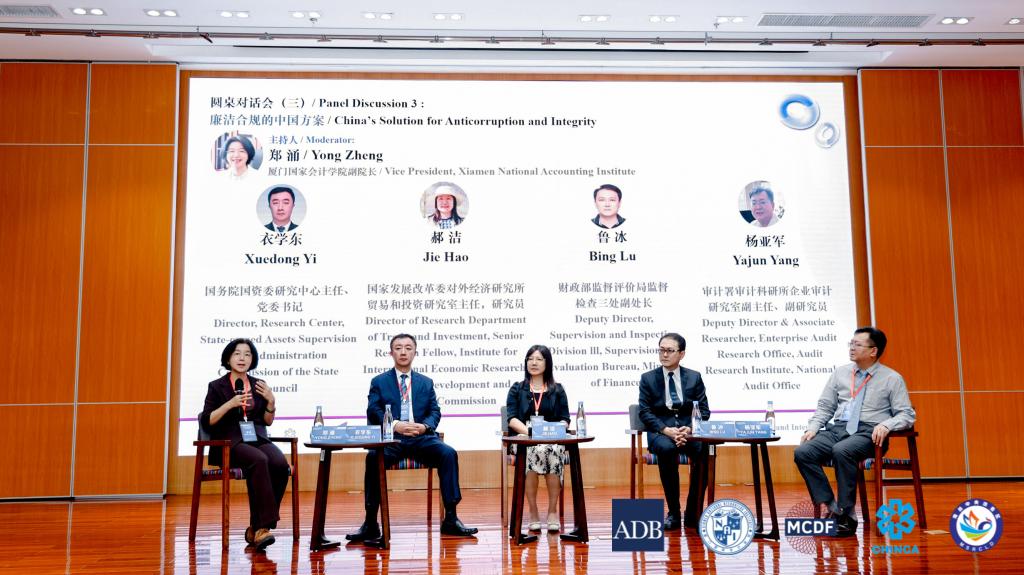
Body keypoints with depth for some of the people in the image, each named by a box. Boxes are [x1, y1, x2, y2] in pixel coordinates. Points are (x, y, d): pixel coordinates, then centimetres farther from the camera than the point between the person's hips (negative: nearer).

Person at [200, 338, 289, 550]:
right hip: (230, 443, -4)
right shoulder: (217, 386, 6)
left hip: (257, 438, 4)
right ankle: (262, 527, -36)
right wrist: (230, 404, -15)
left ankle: (255, 528, -20)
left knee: (280, 465, -29)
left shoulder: (258, 385, 16)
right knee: (259, 461, -36)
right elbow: (206, 422, -3)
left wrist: (271, 401, 0)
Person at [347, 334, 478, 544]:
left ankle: (450, 519, -22)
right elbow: (373, 412, 2)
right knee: (373, 456, -34)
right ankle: (370, 523, -26)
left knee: (448, 453, -27)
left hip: (421, 438, 2)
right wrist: (395, 425, -17)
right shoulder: (379, 382, 14)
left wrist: (425, 426, -12)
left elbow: (435, 412, 12)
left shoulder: (426, 382, 20)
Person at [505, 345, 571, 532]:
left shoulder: (558, 390, 16)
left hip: (553, 440, 1)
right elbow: (512, 418, 1)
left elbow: (565, 419, 9)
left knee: (552, 451, -35)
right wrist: (530, 432, -17)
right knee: (536, 451, -35)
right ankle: (533, 513, -26)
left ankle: (553, 511, -24)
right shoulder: (516, 389, 14)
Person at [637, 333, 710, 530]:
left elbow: (704, 411, 7)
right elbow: (645, 412, 0)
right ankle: (673, 513, -24)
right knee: (667, 449, -37)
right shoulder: (648, 378, 8)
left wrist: (690, 429, -14)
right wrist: (667, 430, -17)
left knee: (704, 449, -32)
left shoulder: (694, 377, 12)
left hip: (688, 429, 1)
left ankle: (693, 514, -19)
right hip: (660, 431, -1)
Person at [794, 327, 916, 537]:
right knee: (802, 453, -23)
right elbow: (825, 406, 17)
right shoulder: (840, 372, 17)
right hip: (837, 428, 5)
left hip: (868, 433, -4)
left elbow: (907, 414, 2)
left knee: (842, 451, -37)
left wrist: (885, 425, -18)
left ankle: (845, 516, -26)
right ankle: (829, 507, -20)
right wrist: (813, 428, 0)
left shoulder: (892, 378, 6)